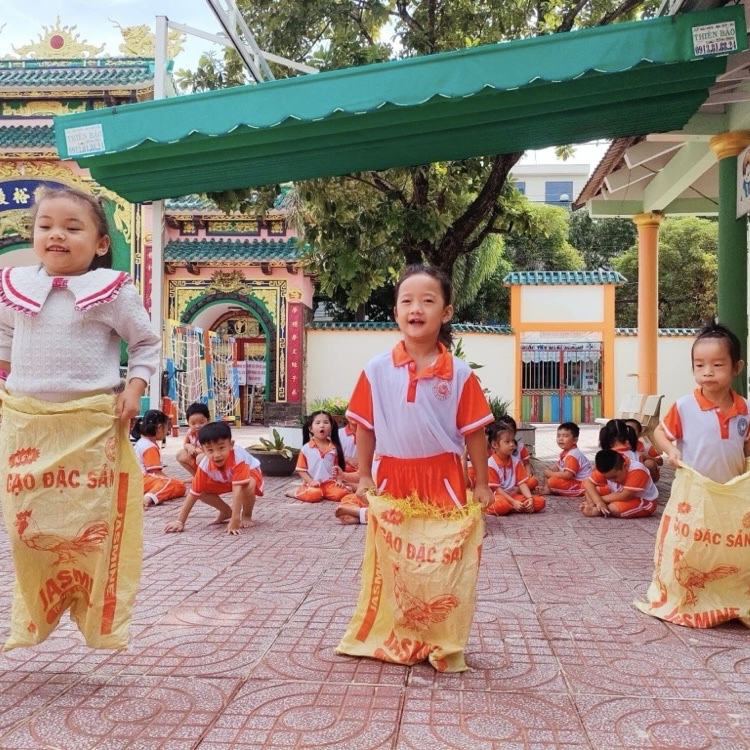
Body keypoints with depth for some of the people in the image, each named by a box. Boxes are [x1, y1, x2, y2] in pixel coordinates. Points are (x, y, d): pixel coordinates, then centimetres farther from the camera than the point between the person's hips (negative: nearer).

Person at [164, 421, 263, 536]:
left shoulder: (238, 458, -43)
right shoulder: (204, 465, -30)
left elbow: (237, 488, -48)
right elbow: (193, 493, -25)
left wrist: (234, 520, -53)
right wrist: (180, 521, -30)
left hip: (250, 472, -4)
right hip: (224, 480, 5)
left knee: (248, 486, -38)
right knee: (202, 490, -16)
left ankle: (247, 515, -7)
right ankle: (226, 512, 9)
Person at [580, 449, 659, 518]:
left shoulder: (637, 471, -36)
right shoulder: (607, 469, -17)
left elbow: (624, 496, -35)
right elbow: (587, 482, -19)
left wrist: (601, 499, -25)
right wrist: (598, 501, -34)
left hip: (644, 501, -7)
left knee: (614, 508, -34)